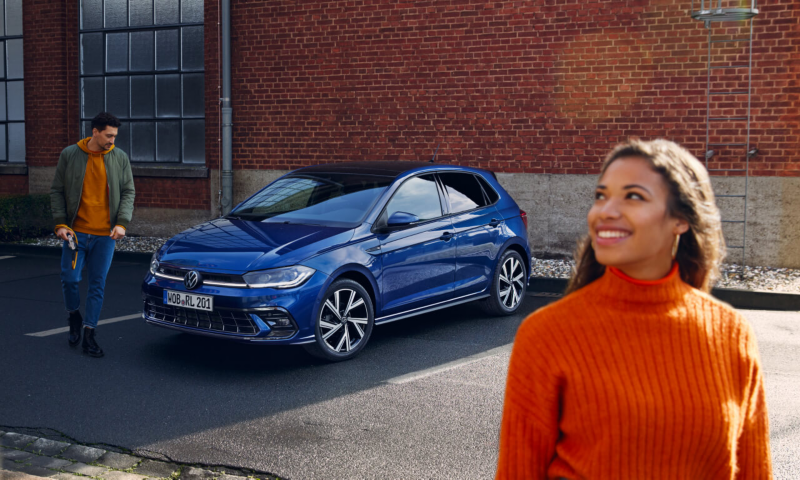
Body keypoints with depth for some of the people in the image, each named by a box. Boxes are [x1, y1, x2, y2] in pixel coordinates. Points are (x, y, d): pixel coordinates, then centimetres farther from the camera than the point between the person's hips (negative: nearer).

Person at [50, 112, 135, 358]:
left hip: (105, 235, 1)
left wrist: (122, 222, -8)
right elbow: (57, 191, 5)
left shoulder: (120, 158, 3)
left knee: (98, 285, 3)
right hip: (76, 231, -1)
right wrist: (60, 223, -5)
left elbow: (128, 192, 5)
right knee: (70, 278, -3)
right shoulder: (70, 155, 0)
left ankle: (89, 334, 11)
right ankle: (74, 316, 27)